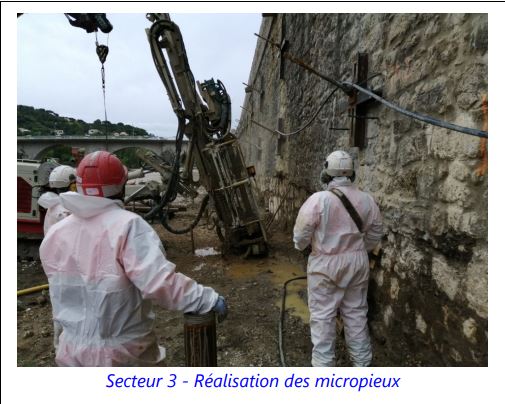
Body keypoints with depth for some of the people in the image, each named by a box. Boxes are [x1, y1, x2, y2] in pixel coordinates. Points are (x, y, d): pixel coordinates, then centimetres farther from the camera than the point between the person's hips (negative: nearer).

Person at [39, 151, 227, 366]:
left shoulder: (55, 234, -3)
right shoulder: (126, 225, -24)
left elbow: (62, 289, 6)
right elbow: (159, 281, -34)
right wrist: (209, 300, -25)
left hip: (72, 351, 6)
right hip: (122, 352, -5)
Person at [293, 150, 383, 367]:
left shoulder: (318, 199, -17)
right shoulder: (366, 200, -1)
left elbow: (301, 233, -12)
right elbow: (375, 233, 10)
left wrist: (301, 246, 10)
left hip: (325, 264, -4)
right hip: (358, 261, 5)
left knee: (323, 315, 8)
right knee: (356, 312, 18)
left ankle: (323, 364, 19)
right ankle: (362, 361, 33)